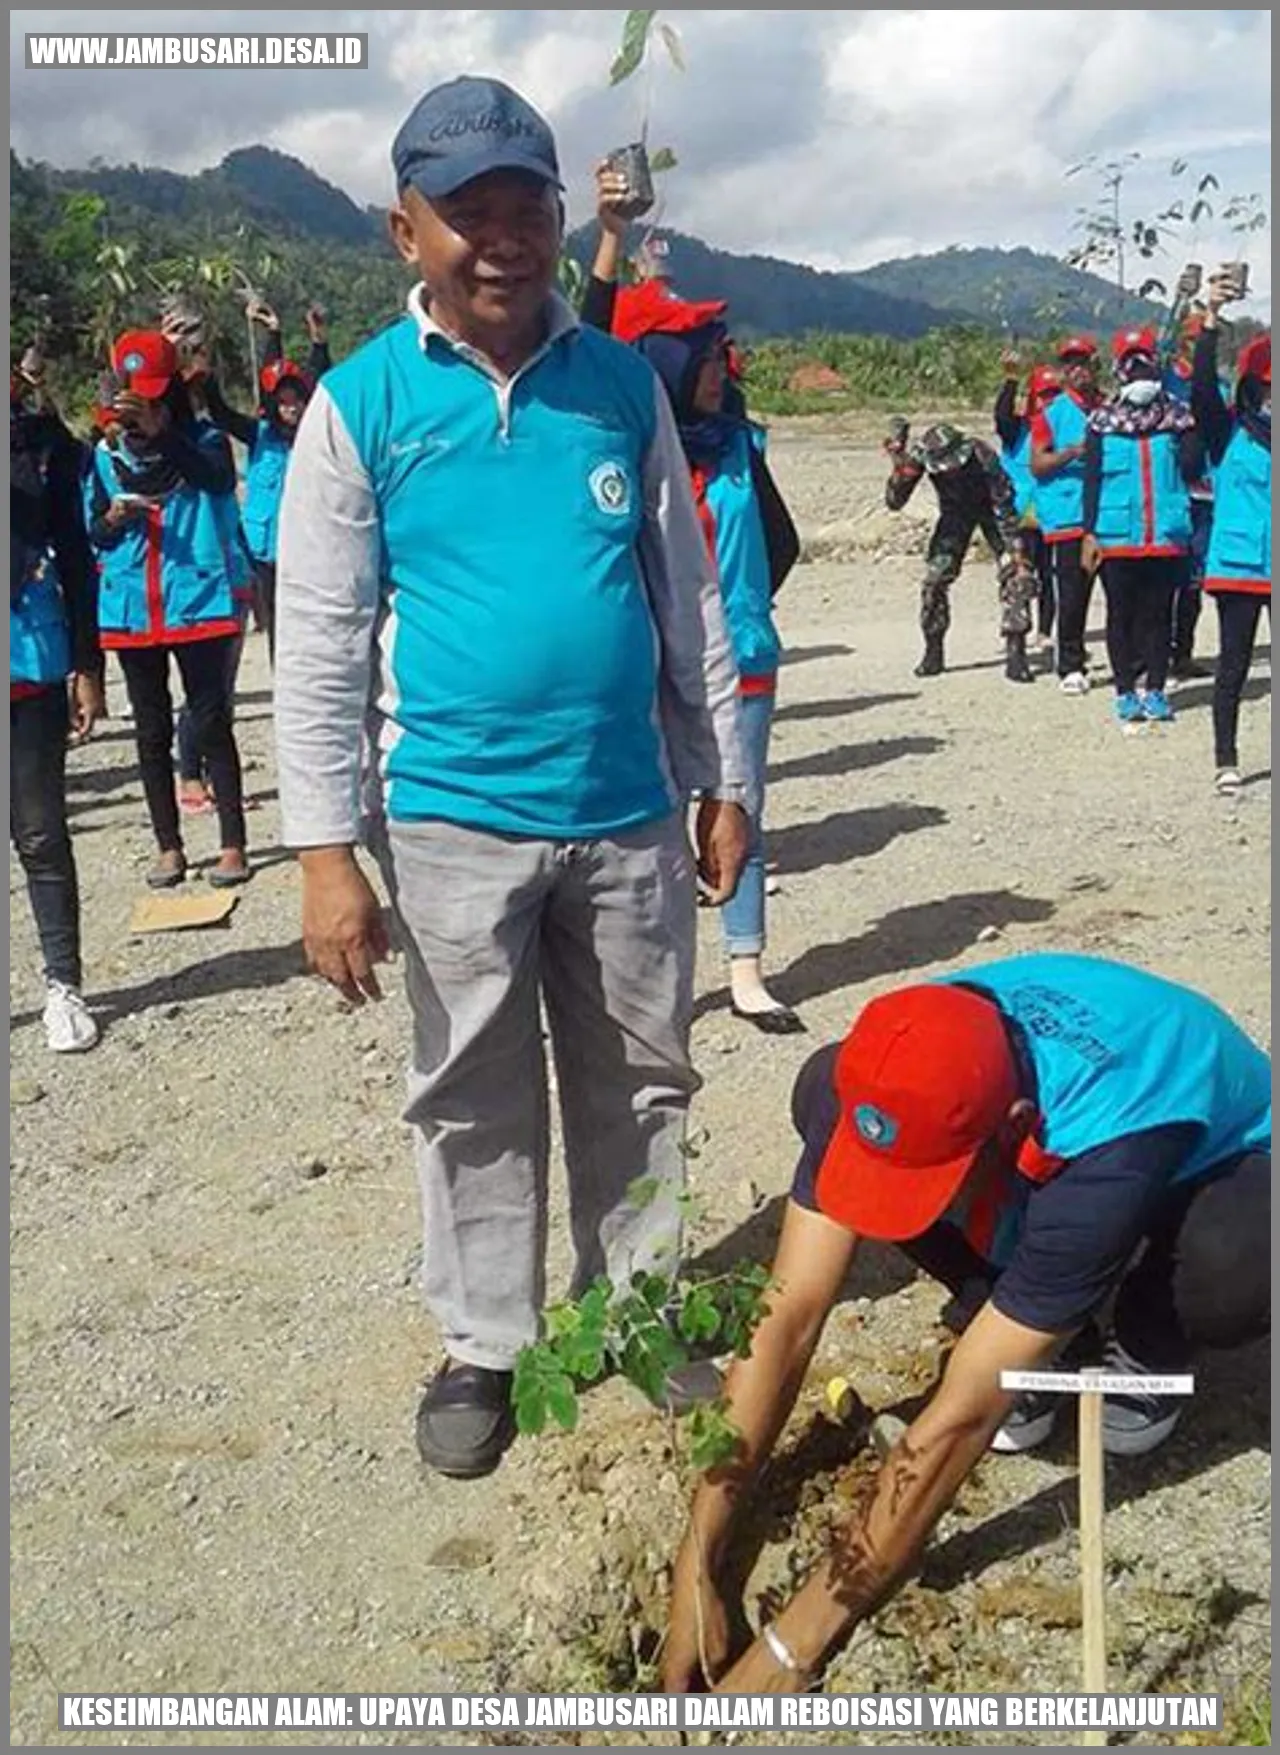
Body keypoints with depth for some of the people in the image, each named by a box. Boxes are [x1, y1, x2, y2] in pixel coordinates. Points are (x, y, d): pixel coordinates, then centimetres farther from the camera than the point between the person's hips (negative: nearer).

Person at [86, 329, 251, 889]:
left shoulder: (203, 441, -2)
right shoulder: (107, 454, 7)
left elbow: (218, 477, -25)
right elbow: (92, 535, 12)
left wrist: (160, 431, -37)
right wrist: (113, 519, -10)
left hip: (198, 604, -4)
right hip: (133, 611, 4)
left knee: (211, 722, -2)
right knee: (151, 731, 9)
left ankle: (233, 844, 5)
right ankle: (169, 847, 18)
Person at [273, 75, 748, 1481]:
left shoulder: (624, 386, 4)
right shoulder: (360, 403, -4)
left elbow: (688, 597, 9)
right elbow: (318, 641, -6)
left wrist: (721, 784, 9)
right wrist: (327, 850, -10)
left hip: (629, 816, 3)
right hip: (451, 825, -2)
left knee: (640, 1083, 14)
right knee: (474, 1101, 11)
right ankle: (483, 1345, 29)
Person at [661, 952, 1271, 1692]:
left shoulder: (1108, 1149, -44)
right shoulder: (893, 1084, -30)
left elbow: (961, 1419, -42)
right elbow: (789, 1314, -29)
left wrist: (792, 1649, -38)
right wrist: (697, 1572, -31)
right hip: (1043, 1177, 4)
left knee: (1236, 1268, -42)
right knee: (820, 1087, -21)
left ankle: (1150, 1346, -3)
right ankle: (1032, 1341, -2)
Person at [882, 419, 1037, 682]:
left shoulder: (982, 457, -37)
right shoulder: (919, 454, -29)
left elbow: (1005, 512, -31)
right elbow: (894, 502, -24)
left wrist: (1018, 555, -34)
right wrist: (900, 470, -42)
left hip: (990, 508, -3)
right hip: (955, 511, 3)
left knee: (1015, 576, -16)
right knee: (935, 577, -7)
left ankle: (1015, 654, -11)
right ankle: (933, 652, 8)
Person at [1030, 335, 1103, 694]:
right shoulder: (1051, 413, 3)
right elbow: (1037, 465, -3)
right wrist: (1070, 453, -18)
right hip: (1068, 515, -3)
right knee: (1072, 597, -3)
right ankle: (1071, 668, 5)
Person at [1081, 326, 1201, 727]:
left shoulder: (1177, 417, 5)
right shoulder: (1102, 422, 2)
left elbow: (1192, 471, 2)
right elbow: (1091, 481, 2)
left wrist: (1184, 439, -7)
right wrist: (1089, 532, -2)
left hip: (1167, 536, 1)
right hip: (1116, 536, -1)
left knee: (1158, 614, 7)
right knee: (1121, 615, 6)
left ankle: (1155, 690, 16)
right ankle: (1125, 691, 15)